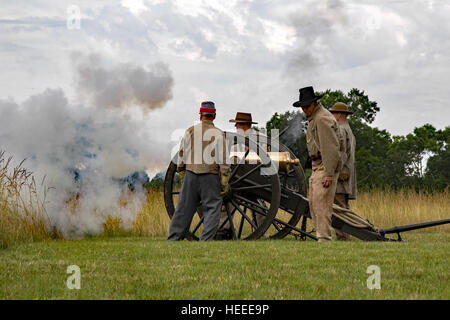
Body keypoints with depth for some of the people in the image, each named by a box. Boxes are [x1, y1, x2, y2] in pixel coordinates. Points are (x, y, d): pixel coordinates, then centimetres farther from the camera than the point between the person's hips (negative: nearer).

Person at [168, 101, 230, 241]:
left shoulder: (190, 131, 4)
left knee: (184, 208, 10)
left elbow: (181, 155, 7)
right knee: (212, 208, 1)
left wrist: (182, 174, 16)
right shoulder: (218, 134, -4)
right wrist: (225, 182, -4)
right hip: (210, 176, -3)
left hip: (191, 174, 3)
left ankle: (173, 238, 14)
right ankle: (205, 240, -10)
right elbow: (223, 160, -7)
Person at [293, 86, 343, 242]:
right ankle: (322, 237, 12)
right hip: (317, 166, 11)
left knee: (321, 203, -14)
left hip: (326, 166, -11)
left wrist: (329, 173, -25)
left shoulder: (323, 118, -15)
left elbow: (331, 147, -21)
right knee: (313, 204, 10)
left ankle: (325, 239, -16)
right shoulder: (314, 117, 18)